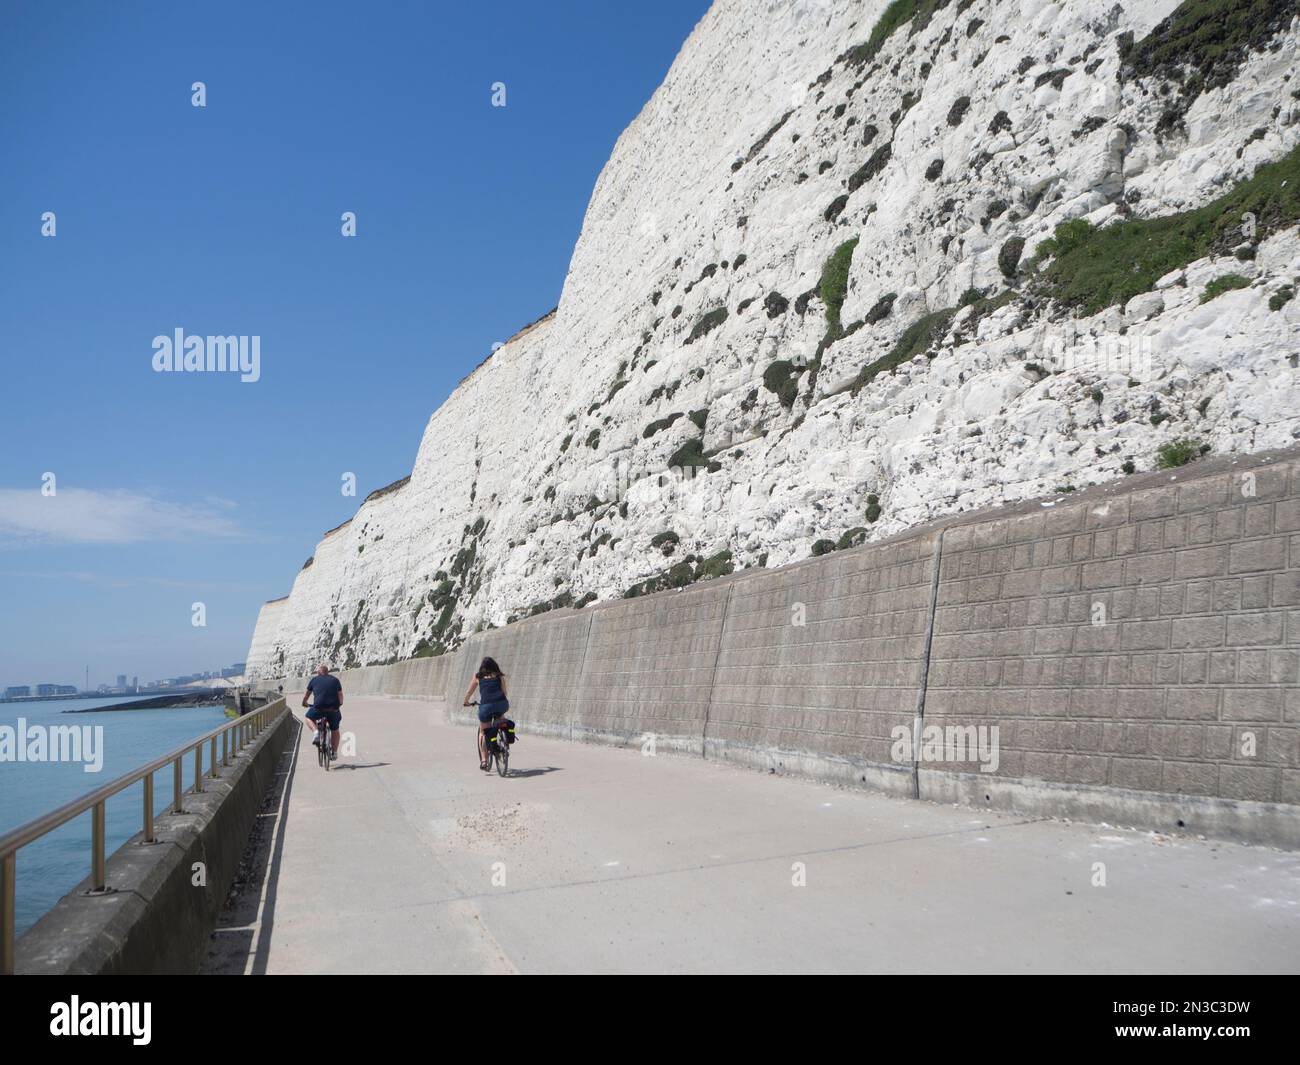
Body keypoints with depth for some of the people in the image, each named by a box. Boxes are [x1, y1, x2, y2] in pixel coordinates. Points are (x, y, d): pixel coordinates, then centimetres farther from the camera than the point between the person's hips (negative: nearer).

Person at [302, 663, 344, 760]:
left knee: (309, 717, 29)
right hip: (334, 710, 2)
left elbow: (306, 694, 21)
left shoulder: (314, 680, 10)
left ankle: (316, 731, 4)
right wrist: (339, 704, 32)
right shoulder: (335, 680, 14)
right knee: (335, 730, 20)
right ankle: (334, 752, 20)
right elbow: (340, 695, 15)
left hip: (319, 708, -2)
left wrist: (304, 703, 39)